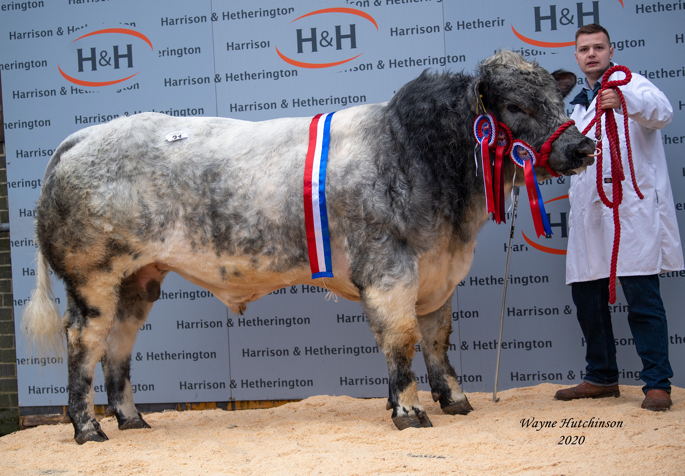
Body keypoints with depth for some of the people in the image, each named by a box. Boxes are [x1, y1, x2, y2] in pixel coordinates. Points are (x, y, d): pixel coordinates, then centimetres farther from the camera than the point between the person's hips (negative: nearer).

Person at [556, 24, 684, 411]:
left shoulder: (631, 84, 0)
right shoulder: (581, 106, 24)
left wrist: (625, 101, -42)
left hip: (631, 208, -8)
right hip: (591, 212, 8)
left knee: (643, 299, -10)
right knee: (587, 296, 9)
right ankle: (602, 378, 20)